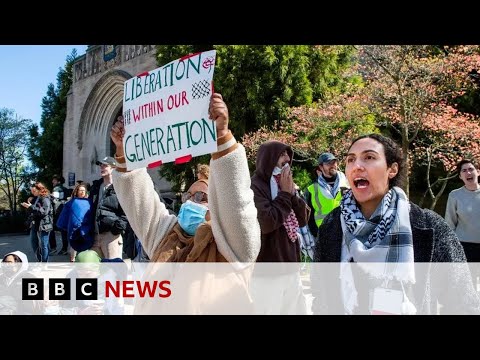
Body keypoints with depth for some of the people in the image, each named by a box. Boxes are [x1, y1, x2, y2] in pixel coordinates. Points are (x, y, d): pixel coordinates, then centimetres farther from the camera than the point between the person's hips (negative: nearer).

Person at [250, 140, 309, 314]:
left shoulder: (284, 185, 13)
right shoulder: (254, 186, -11)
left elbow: (302, 220, 9)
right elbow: (266, 223, -23)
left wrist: (292, 192, -4)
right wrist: (285, 193, -13)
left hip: (290, 268, 7)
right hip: (267, 273, -7)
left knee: (297, 310, 14)